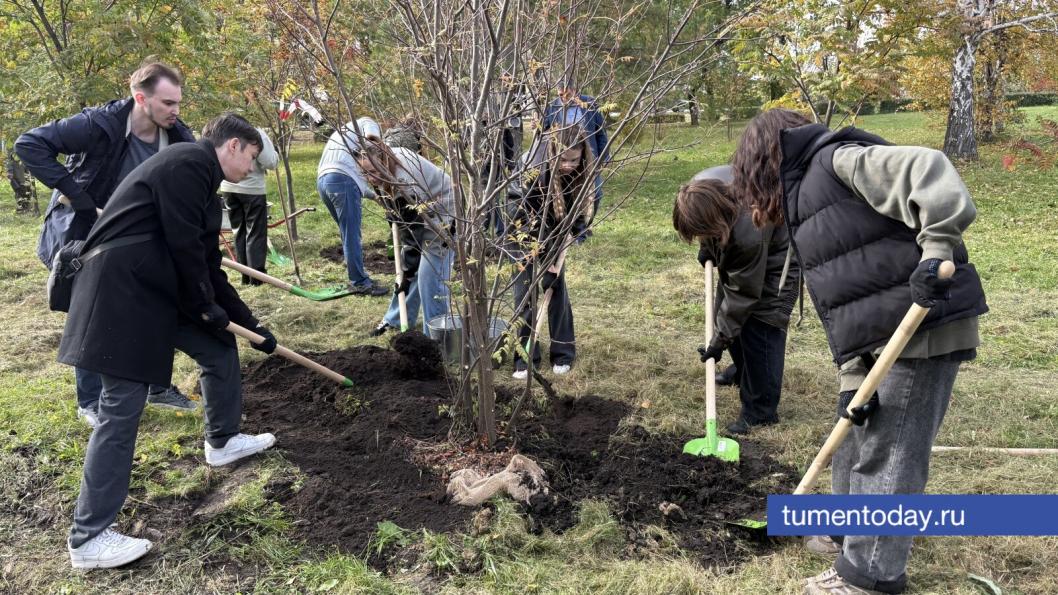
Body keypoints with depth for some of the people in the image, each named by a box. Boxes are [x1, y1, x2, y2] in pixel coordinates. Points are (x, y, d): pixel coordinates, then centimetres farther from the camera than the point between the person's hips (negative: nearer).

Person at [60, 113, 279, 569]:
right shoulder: (191, 161, -10)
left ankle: (222, 441, 39)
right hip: (123, 290, -10)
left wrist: (249, 322, 24)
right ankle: (89, 538, 0)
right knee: (122, 407, -8)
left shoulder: (201, 180, 21)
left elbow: (208, 267, 23)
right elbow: (183, 244, -17)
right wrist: (207, 307, -5)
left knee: (220, 347, 19)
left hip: (159, 289, 10)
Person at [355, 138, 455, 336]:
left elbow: (413, 233, -30)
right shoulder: (385, 168, -11)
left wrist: (408, 273, -25)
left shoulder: (407, 182, -36)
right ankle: (395, 319, 27)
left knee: (430, 276, -12)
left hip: (441, 216, -9)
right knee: (410, 267, 14)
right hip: (416, 214, 9)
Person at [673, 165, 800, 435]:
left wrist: (720, 340, -26)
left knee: (761, 327, -14)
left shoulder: (748, 234, -44)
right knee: (727, 313, 13)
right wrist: (706, 247, -2)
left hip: (775, 262, -8)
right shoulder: (701, 192, -26)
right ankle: (745, 370, 38)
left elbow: (743, 294, -33)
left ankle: (761, 410, -5)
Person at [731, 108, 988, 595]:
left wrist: (936, 247, -32)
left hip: (927, 329, -10)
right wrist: (851, 375, 4)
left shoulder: (840, 162, -8)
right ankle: (854, 535, 41)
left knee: (885, 457, 0)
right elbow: (837, 301, 12)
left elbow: (927, 170, -23)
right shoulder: (805, 211, 19)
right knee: (854, 443, 21)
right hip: (878, 342, 10)